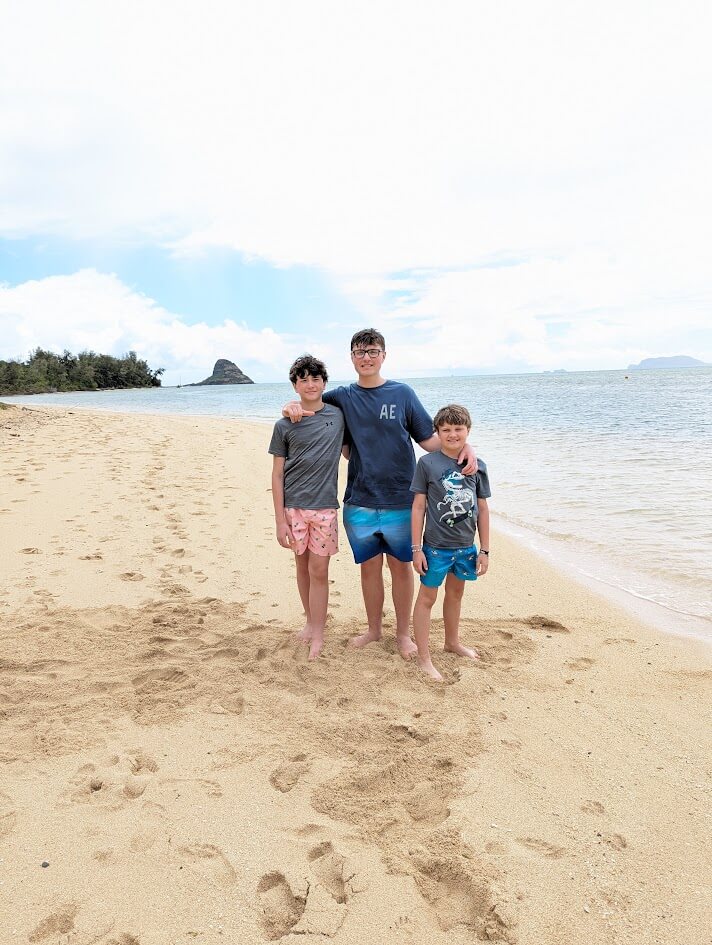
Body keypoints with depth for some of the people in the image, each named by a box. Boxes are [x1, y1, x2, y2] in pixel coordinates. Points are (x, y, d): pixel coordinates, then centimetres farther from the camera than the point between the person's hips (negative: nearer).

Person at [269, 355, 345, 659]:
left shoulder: (338, 415, 3)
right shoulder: (284, 426, 0)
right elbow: (277, 474, 1)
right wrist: (280, 520, -4)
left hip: (325, 505, 0)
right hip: (294, 506, 1)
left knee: (319, 570, 1)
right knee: (303, 565, 12)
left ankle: (317, 635, 10)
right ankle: (311, 622, 30)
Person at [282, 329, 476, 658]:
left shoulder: (402, 393, 1)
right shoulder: (342, 397, 5)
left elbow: (429, 439, 0)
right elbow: (306, 403, 18)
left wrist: (464, 446, -18)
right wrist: (292, 406, -6)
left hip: (400, 500, -1)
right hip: (359, 501, 2)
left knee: (400, 566, 9)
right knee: (369, 566, 12)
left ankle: (403, 633, 26)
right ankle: (374, 629, 31)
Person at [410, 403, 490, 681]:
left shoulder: (478, 466, 0)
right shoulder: (427, 463, -9)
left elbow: (482, 508, 5)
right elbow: (419, 506, -8)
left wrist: (484, 550, 6)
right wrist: (416, 548, -9)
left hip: (466, 546, 4)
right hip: (436, 546, -4)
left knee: (455, 594, 21)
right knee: (427, 597, 4)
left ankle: (452, 642, 42)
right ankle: (423, 657, 15)